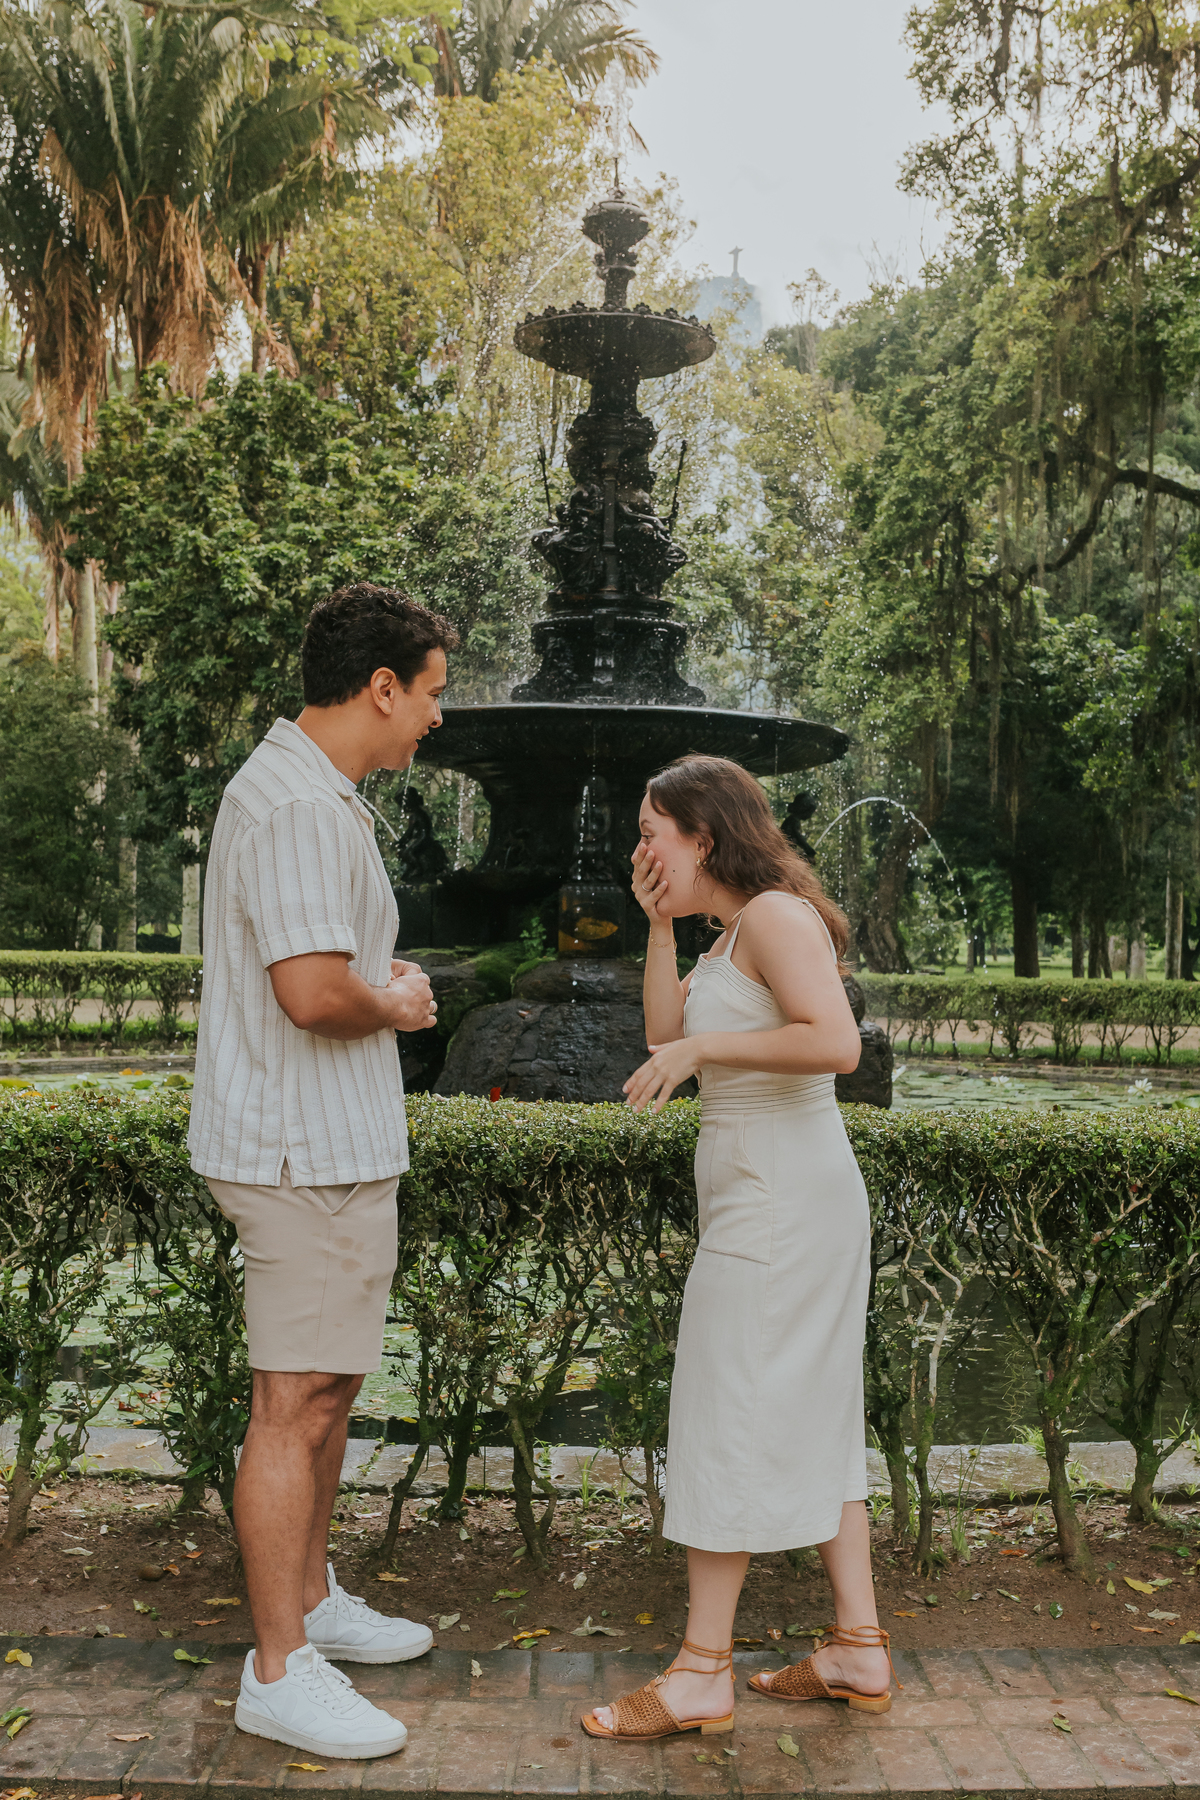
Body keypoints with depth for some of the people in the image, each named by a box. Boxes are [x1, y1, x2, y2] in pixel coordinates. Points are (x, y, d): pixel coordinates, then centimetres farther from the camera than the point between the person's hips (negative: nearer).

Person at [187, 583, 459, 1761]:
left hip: (332, 1144, 11)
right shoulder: (302, 805, -20)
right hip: (306, 1151, -11)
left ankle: (311, 1601, 35)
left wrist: (381, 989, 4)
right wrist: (396, 1004, -9)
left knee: (328, 1388, 20)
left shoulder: (307, 790, 15)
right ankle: (280, 1671, 12)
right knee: (295, 1407, -1)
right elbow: (312, 991, -29)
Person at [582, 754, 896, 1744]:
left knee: (731, 1421, -2)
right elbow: (667, 1034, 14)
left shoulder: (775, 914, -14)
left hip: (778, 1199, -10)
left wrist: (704, 1045, -20)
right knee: (811, 1419, 15)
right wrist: (658, 924, 7)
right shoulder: (735, 934, 17)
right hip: (793, 1196, 10)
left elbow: (836, 1041, -25)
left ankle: (703, 1674, 9)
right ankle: (861, 1648, 24)